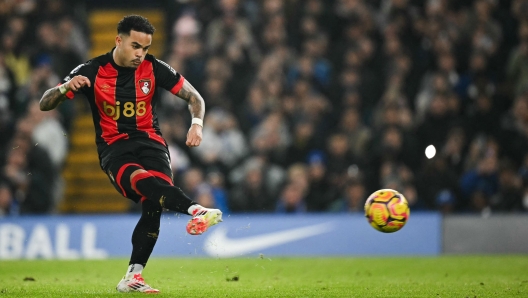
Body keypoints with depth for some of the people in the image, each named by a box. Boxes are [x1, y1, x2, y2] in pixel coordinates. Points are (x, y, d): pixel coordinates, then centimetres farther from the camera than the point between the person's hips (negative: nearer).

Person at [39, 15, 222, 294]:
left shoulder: (154, 68, 1)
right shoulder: (92, 71, -3)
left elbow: (194, 98, 9)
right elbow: (45, 104, -2)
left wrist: (197, 124, -13)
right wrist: (66, 88, -24)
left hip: (150, 142, 2)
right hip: (113, 146, -2)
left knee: (153, 203, -25)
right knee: (143, 180, -37)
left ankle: (132, 277, -17)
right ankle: (196, 210, -61)